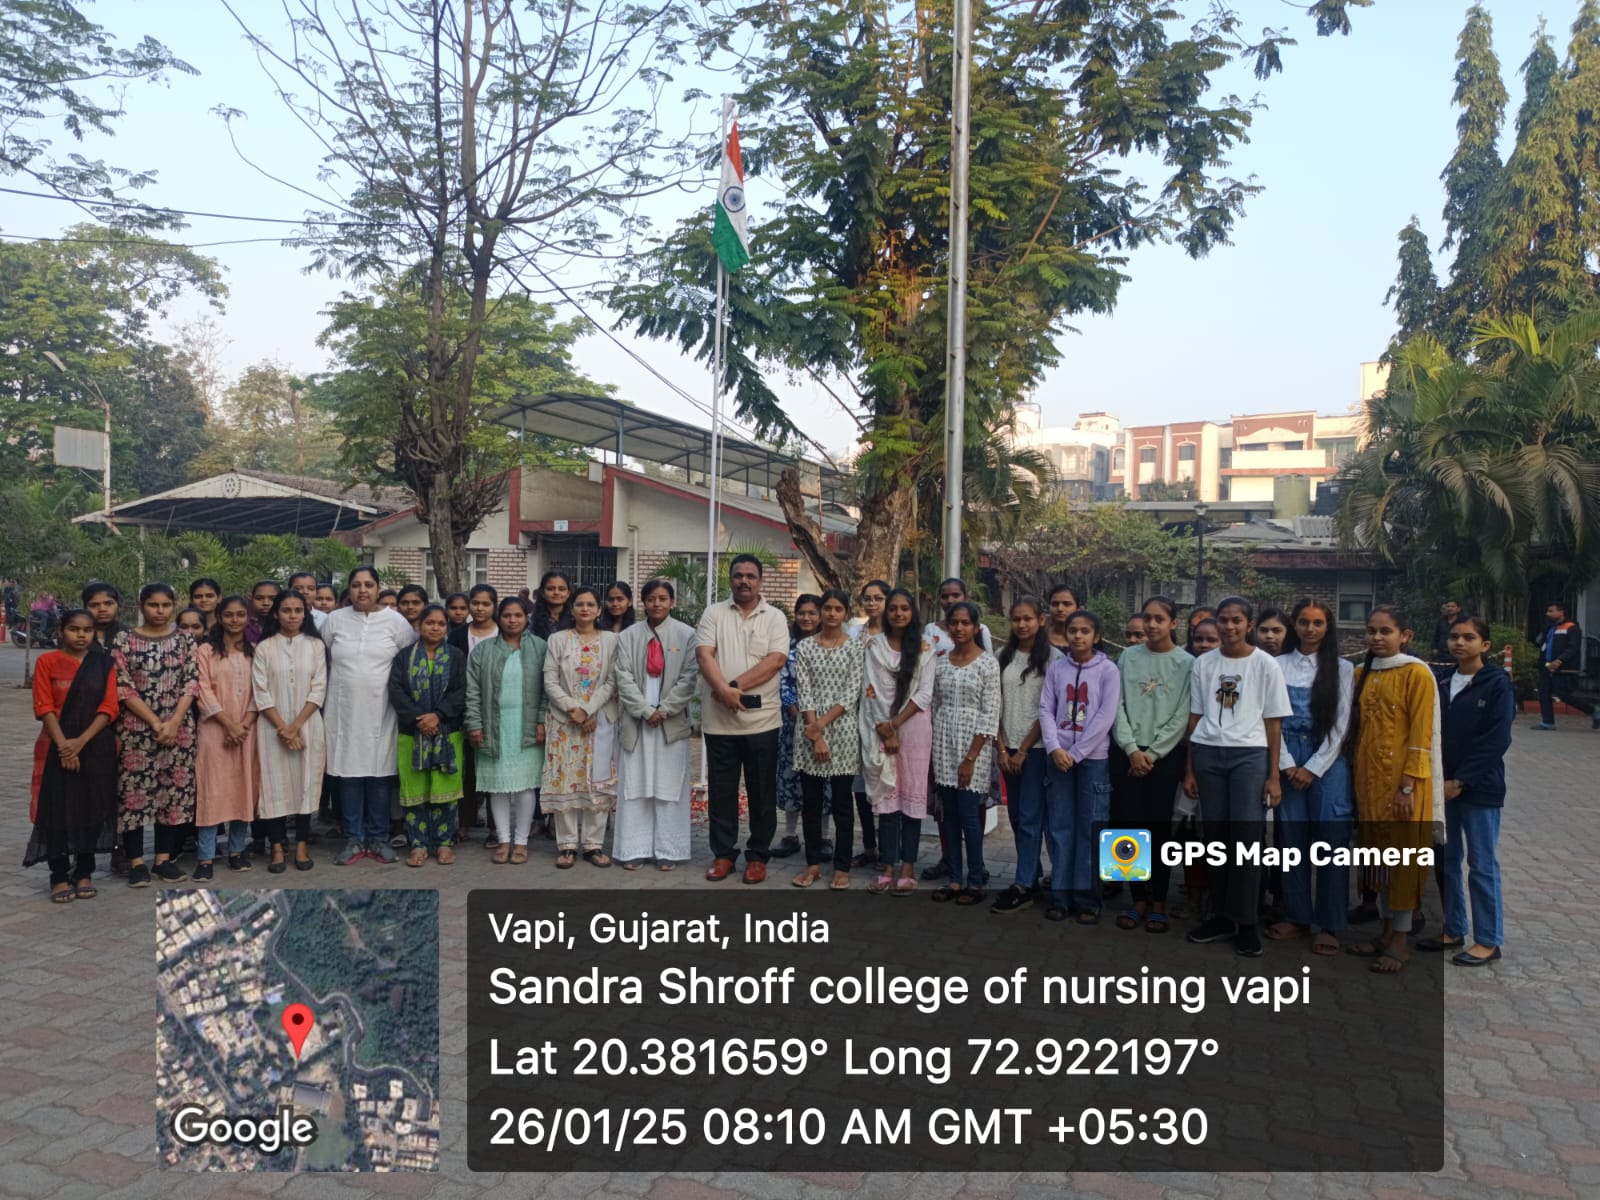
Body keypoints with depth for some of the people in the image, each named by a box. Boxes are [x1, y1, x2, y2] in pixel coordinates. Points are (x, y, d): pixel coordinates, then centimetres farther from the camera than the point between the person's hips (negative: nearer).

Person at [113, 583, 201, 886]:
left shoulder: (185, 640, 6)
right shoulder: (124, 640, 0)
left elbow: (192, 683, 1)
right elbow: (122, 687, -6)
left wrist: (174, 722, -11)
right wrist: (155, 722, -12)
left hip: (179, 727, 2)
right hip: (136, 727, -2)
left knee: (174, 790, 4)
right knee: (134, 790, -1)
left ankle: (165, 859, 14)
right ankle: (136, 862, 8)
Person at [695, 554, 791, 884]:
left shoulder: (775, 618, 3)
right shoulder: (714, 613, 5)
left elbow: (775, 660, -9)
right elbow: (704, 654, -6)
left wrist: (736, 685, -17)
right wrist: (723, 690, -22)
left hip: (761, 719, -1)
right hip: (719, 720, 1)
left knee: (762, 793, 6)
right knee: (721, 791, 9)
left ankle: (758, 856, 18)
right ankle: (723, 854, 21)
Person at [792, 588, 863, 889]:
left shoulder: (855, 647, 1)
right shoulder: (805, 647, 3)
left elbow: (852, 694, -6)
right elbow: (804, 693, -3)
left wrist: (822, 723, -13)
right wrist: (815, 735, -11)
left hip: (843, 731, -1)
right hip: (811, 732, 2)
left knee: (841, 803, 4)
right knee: (811, 802, 7)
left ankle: (842, 867, 13)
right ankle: (813, 864, 18)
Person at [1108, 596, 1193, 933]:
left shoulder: (1186, 663, 0)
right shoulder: (1127, 658, 6)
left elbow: (1182, 716, -5)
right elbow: (1117, 706, 2)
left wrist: (1152, 754, -9)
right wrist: (1132, 749, -8)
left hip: (1166, 754, -2)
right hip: (1128, 753, 2)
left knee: (1159, 828, 1)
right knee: (1129, 825, 2)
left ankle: (1158, 902, 14)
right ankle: (1138, 899, 15)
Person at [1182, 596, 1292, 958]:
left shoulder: (1266, 664, 1)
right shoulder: (1203, 663, 8)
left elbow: (1273, 722, 2)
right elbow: (1195, 718, 11)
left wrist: (1273, 775, -2)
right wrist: (1189, 769, 9)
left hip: (1250, 755, -3)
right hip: (1208, 754, 3)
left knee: (1246, 839, -6)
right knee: (1215, 837, 6)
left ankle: (1246, 922, 4)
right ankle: (1223, 916, 17)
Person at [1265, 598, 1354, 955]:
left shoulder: (1342, 669, 4)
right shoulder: (1277, 665, 5)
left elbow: (1340, 724, -1)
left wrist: (1313, 768, -7)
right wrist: (1287, 765, -6)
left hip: (1328, 762, -1)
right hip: (1288, 761, 1)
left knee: (1331, 842, -2)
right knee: (1291, 839, 4)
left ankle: (1330, 924, 7)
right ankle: (1296, 916, 15)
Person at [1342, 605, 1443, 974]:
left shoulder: (1416, 673, -9)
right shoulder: (1363, 674, 11)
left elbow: (1421, 734, -12)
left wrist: (1408, 785, -16)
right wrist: (1355, 774, 8)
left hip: (1401, 779, -6)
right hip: (1368, 778, 6)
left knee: (1403, 856, 1)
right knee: (1378, 855, 12)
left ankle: (1400, 941, 10)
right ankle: (1386, 931, 23)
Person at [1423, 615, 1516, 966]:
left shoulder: (1498, 685, -7)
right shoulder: (1444, 686, 10)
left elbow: (1496, 740, -13)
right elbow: (1437, 735, 10)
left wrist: (1461, 780, -15)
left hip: (1479, 789, -6)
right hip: (1443, 786, 6)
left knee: (1481, 864, 1)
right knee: (1446, 860, 11)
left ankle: (1488, 941, 11)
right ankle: (1453, 931, 23)